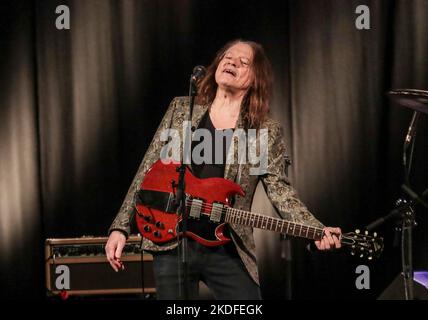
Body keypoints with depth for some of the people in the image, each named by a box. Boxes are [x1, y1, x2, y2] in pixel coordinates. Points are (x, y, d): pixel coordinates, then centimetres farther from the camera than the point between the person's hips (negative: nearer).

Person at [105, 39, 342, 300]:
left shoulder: (267, 132, 4)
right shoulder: (181, 109, 9)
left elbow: (280, 190, -5)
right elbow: (148, 172, 9)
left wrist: (316, 230, -23)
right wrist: (120, 228, 2)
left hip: (229, 250, -1)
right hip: (171, 244, 1)